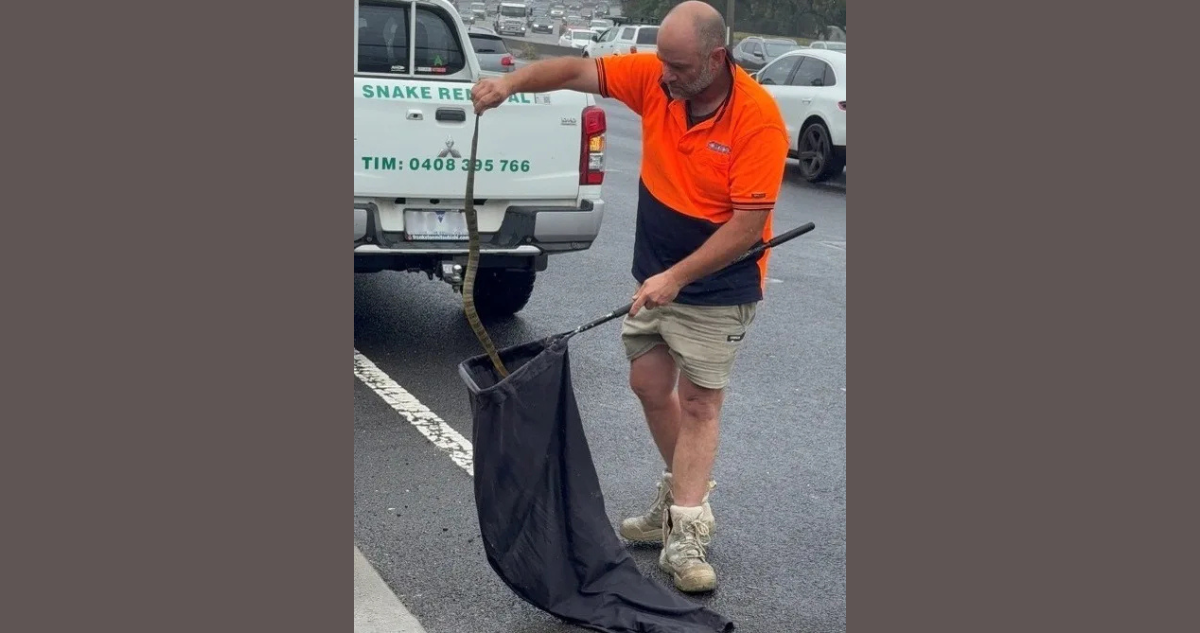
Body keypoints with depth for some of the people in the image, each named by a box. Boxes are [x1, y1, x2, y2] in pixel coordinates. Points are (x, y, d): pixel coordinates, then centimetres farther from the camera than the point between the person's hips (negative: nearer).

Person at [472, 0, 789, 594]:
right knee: (649, 385, 13)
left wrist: (676, 277, -29)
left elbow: (747, 225, -26)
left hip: (718, 283, -6)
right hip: (654, 272, 6)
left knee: (699, 403, -4)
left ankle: (685, 536, 1)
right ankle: (684, 495, 32)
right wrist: (512, 81, -24)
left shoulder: (758, 118, -26)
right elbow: (579, 71, -6)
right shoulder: (653, 77, -10)